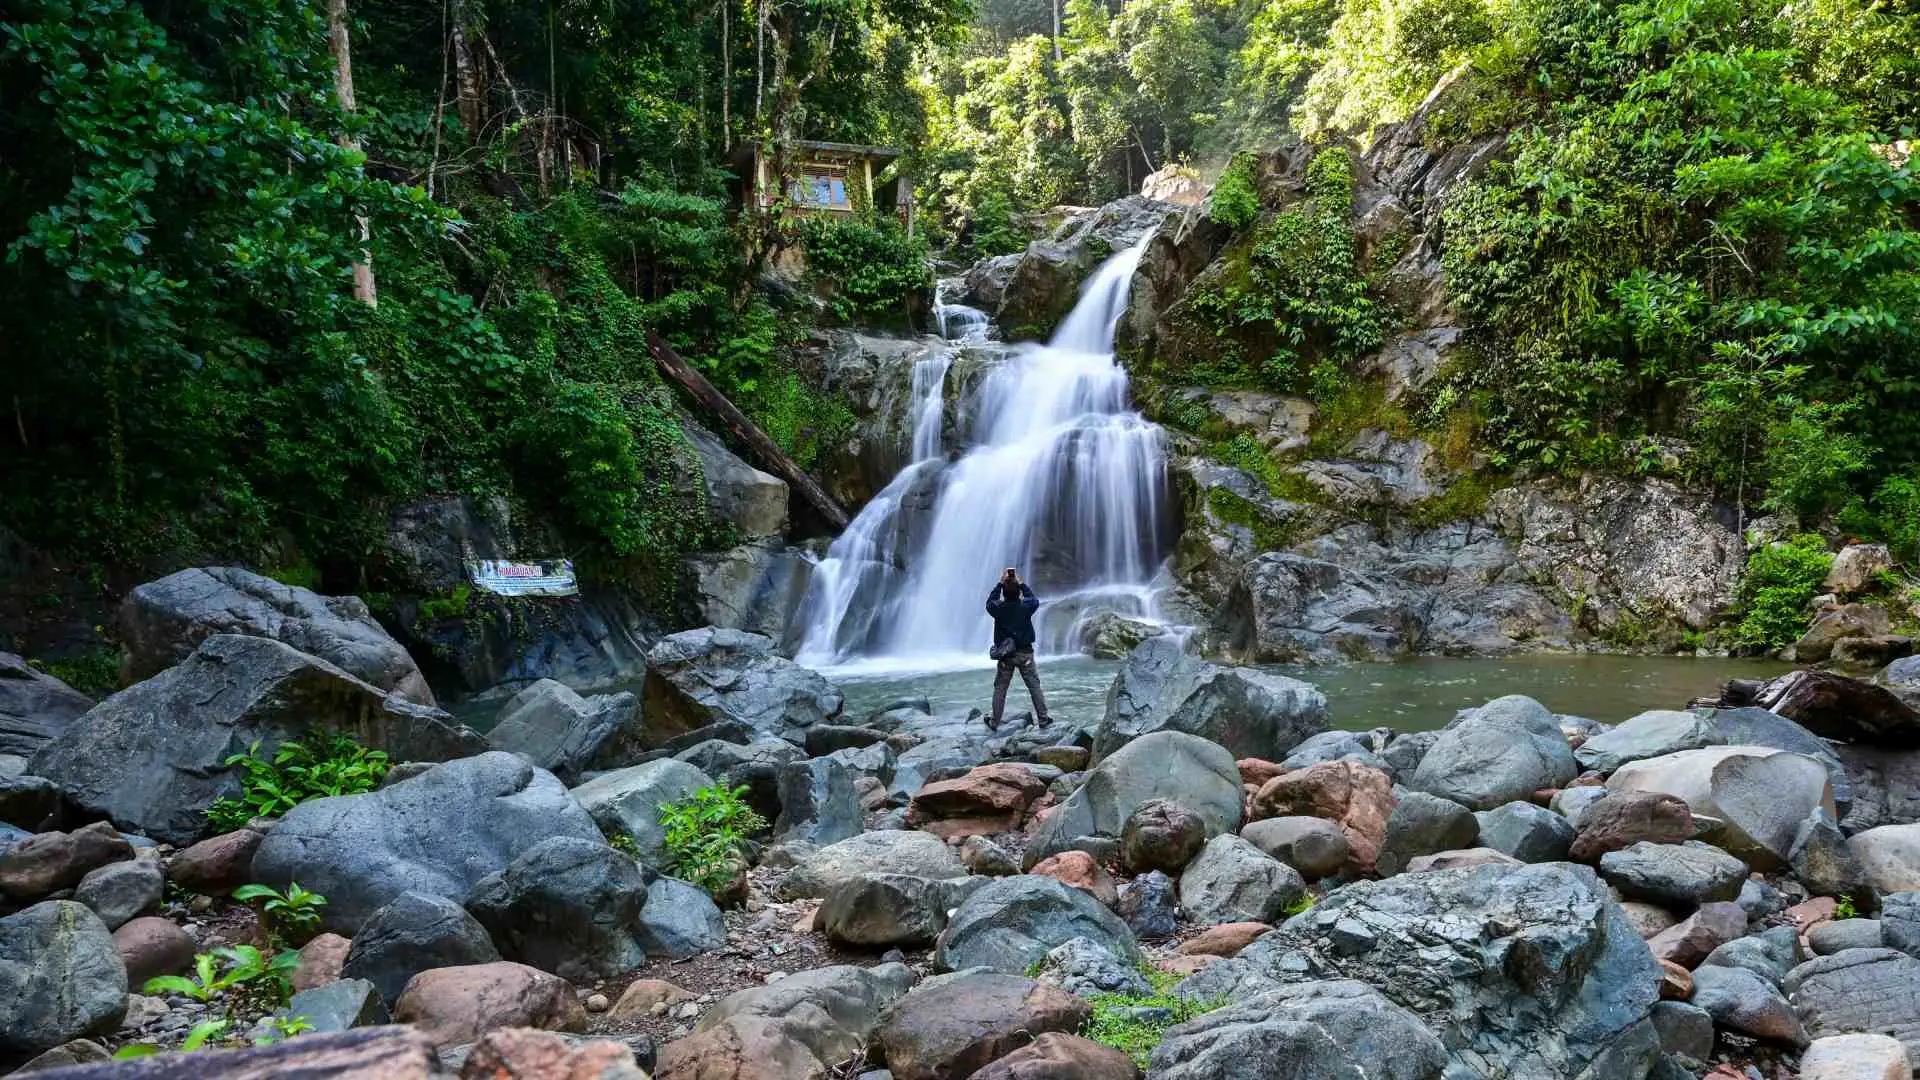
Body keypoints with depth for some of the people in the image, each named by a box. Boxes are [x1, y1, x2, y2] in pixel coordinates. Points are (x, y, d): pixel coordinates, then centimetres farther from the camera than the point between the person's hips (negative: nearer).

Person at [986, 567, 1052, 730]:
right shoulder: (1026, 606, -9)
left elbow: (990, 602, 15)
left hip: (1005, 655, 0)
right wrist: (1021, 584, 20)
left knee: (1000, 689, 8)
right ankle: (1043, 718, 10)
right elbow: (1035, 599, 15)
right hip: (1025, 653, 0)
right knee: (1034, 686, 7)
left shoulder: (998, 608, -9)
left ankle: (995, 722, 13)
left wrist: (1000, 583, 17)